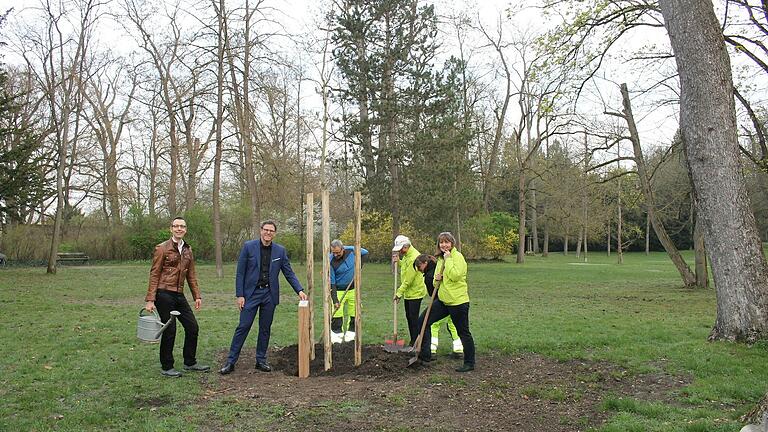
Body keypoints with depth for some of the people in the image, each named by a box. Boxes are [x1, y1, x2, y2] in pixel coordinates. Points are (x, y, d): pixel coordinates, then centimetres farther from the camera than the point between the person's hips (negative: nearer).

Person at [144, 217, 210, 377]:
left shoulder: (188, 250, 12)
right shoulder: (162, 248, -6)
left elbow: (191, 275, 17)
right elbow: (154, 274, -7)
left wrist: (197, 296, 12)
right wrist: (150, 300, -12)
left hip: (179, 295, 7)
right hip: (164, 294, -6)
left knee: (192, 327, 8)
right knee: (169, 331, -1)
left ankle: (190, 362, 23)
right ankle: (167, 367, 14)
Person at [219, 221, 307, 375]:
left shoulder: (280, 250, 3)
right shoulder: (249, 246, -4)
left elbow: (289, 273, 5)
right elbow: (240, 272, -3)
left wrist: (299, 290, -6)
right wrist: (239, 295, -7)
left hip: (269, 294, 3)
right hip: (251, 293, -3)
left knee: (265, 328, 9)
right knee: (243, 326, -2)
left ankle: (261, 360, 20)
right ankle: (231, 361, 7)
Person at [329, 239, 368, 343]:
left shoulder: (351, 250, -12)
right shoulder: (331, 262, -20)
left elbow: (365, 253, 10)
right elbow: (331, 283, -18)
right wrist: (335, 300, -24)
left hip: (353, 289, 3)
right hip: (338, 290, -3)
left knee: (354, 311, 5)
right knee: (337, 313, -10)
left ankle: (351, 333, 17)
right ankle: (336, 334, 2)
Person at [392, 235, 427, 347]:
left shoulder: (413, 257, -24)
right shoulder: (407, 255, 8)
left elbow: (408, 280, -23)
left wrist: (399, 293, -18)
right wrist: (398, 261, 4)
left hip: (415, 292, -10)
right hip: (408, 292, 10)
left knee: (414, 318, -5)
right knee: (409, 316, 15)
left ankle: (415, 343, 2)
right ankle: (412, 341, 25)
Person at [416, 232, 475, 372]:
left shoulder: (457, 256, -12)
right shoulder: (440, 259, 13)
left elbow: (455, 276, -27)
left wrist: (448, 259, -19)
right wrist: (437, 278, -2)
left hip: (458, 301, -8)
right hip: (443, 300, 8)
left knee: (463, 332, 3)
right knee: (423, 320, 3)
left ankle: (469, 363, 17)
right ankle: (425, 354, 10)